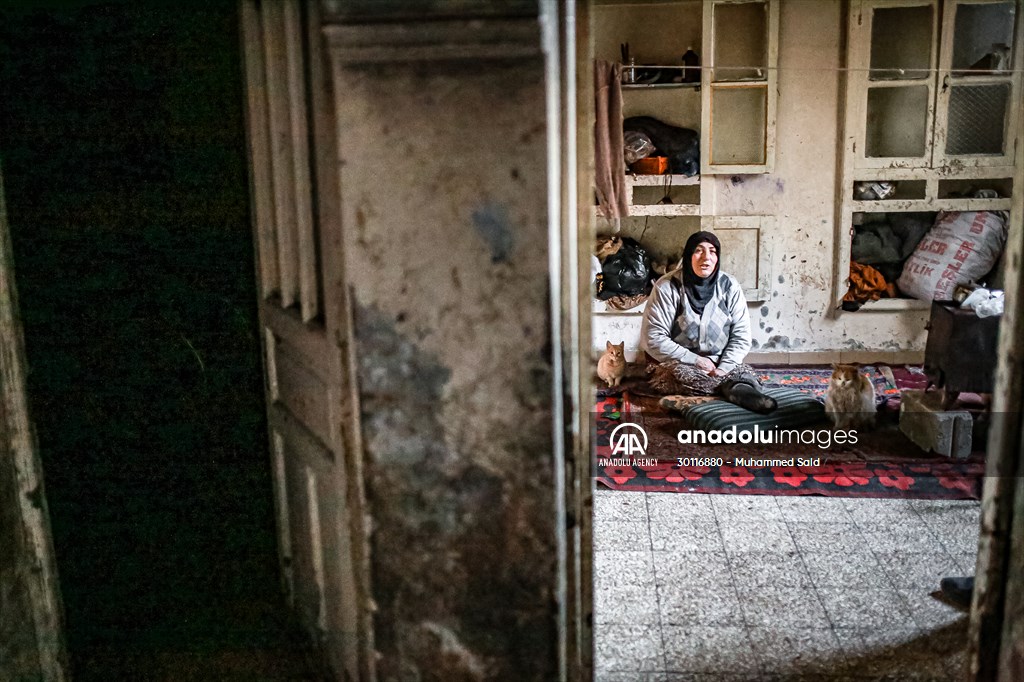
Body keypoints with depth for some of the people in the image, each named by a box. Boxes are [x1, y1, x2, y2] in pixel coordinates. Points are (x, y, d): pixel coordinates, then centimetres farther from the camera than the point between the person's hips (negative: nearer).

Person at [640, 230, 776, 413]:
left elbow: (741, 336, -2)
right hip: (678, 365, -3)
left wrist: (723, 369, -18)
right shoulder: (667, 287, -10)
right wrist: (695, 360, -17)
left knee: (746, 372, -26)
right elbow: (653, 339, -14)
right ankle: (739, 389, -40)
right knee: (681, 376, -36)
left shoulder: (729, 286, -2)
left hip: (719, 365, 3)